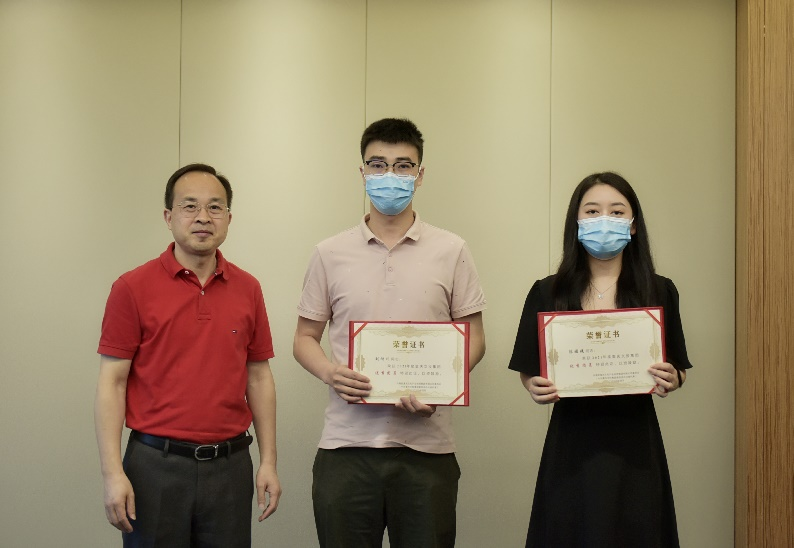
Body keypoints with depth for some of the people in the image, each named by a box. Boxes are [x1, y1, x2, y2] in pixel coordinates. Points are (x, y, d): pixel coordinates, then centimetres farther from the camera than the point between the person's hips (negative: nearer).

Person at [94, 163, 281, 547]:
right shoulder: (133, 288, -4)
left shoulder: (247, 289, 6)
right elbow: (112, 382, -5)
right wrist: (112, 473, -12)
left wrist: (268, 461, 5)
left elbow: (259, 377, 10)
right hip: (156, 463, -3)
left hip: (229, 464, 3)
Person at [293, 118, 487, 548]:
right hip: (345, 445, 1)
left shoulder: (451, 251, 5)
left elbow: (473, 338, 8)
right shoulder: (330, 254, 6)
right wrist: (330, 372, -11)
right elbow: (304, 338, 11)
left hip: (425, 445, 0)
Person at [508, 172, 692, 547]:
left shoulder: (660, 291, 2)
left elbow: (678, 371, 8)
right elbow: (528, 372, 6)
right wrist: (536, 388, -15)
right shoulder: (547, 293, 0)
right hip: (571, 443, 0)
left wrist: (671, 381, -13)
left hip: (635, 443, 1)